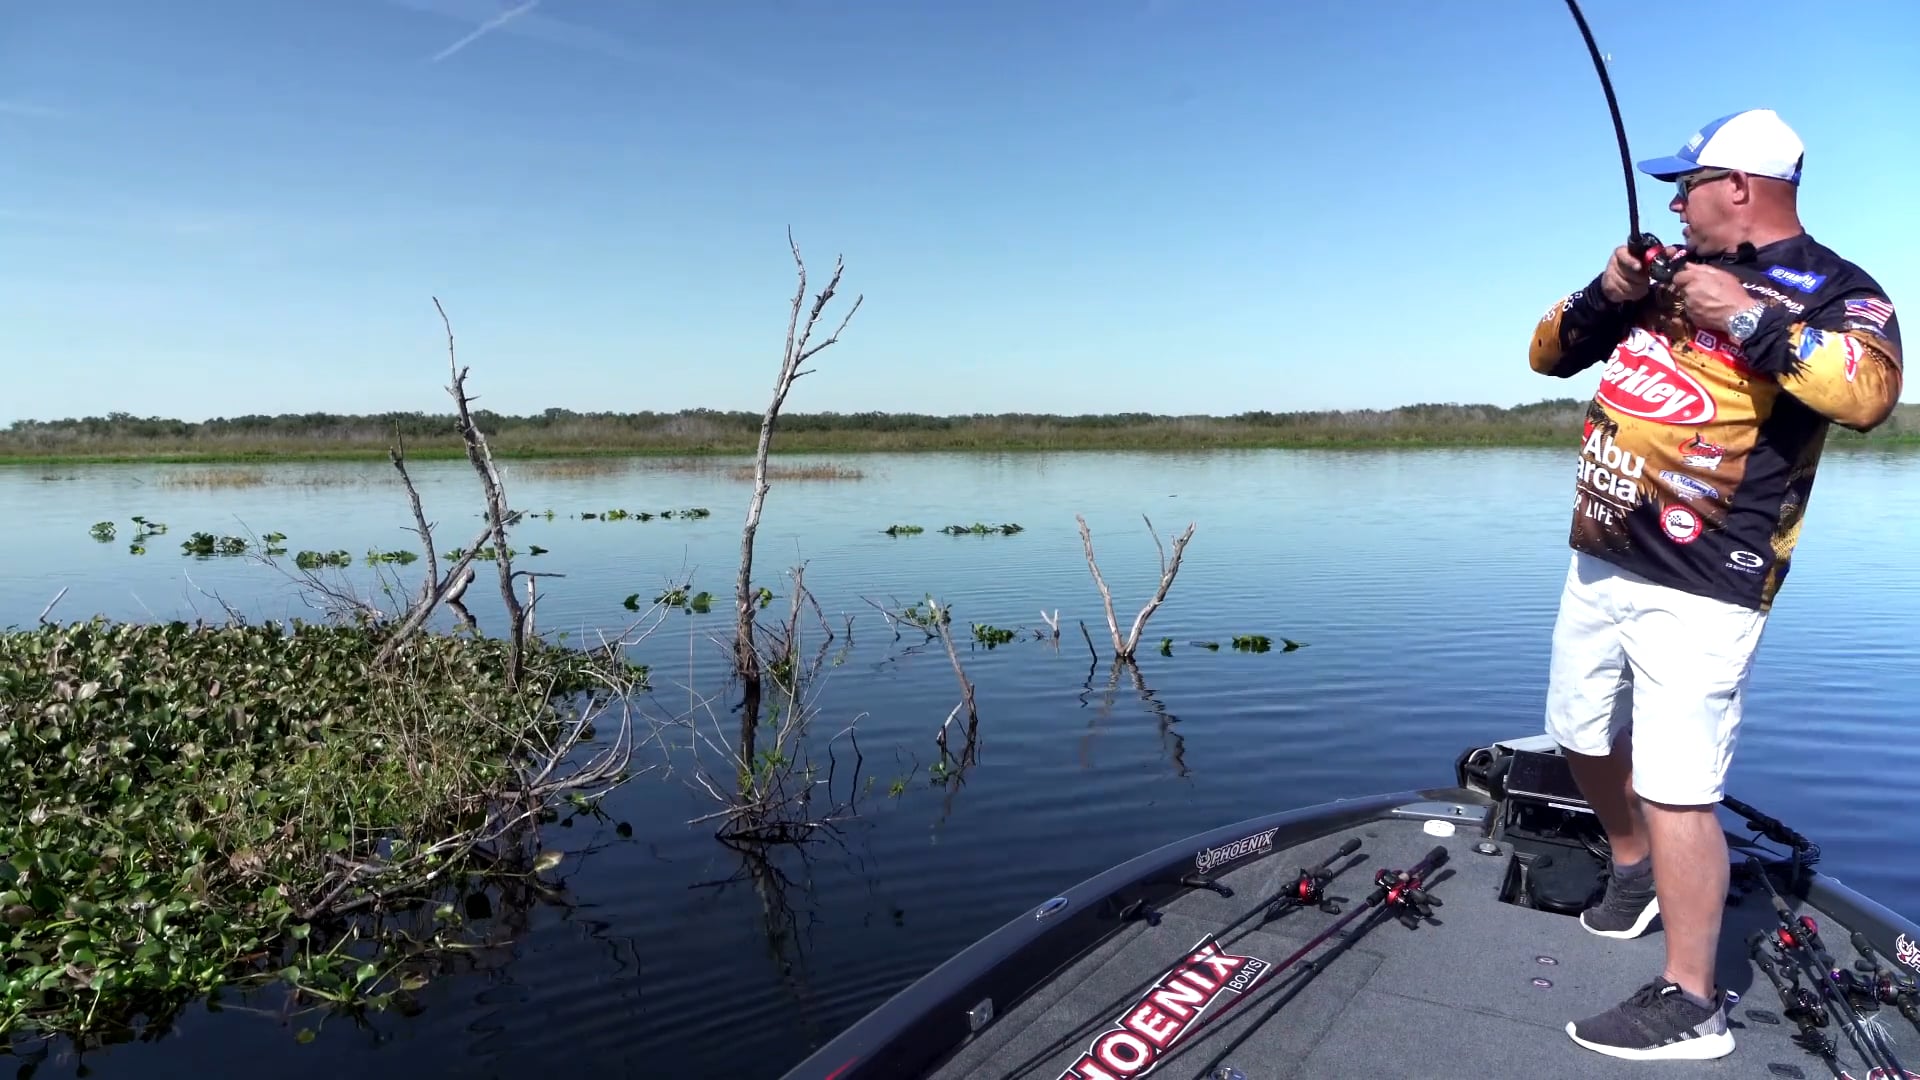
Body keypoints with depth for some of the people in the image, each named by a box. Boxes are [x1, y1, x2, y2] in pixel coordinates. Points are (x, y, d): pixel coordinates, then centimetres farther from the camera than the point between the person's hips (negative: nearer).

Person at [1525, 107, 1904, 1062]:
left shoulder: (1832, 289, -5)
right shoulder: (1670, 271, 15)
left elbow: (1868, 392, -24)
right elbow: (1548, 354, 14)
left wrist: (1750, 315, -25)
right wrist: (1604, 294, -3)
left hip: (1700, 590, -8)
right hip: (1599, 563, 8)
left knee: (1676, 791, -9)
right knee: (1583, 738, 20)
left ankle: (1690, 1004, 4)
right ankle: (1632, 869, 46)